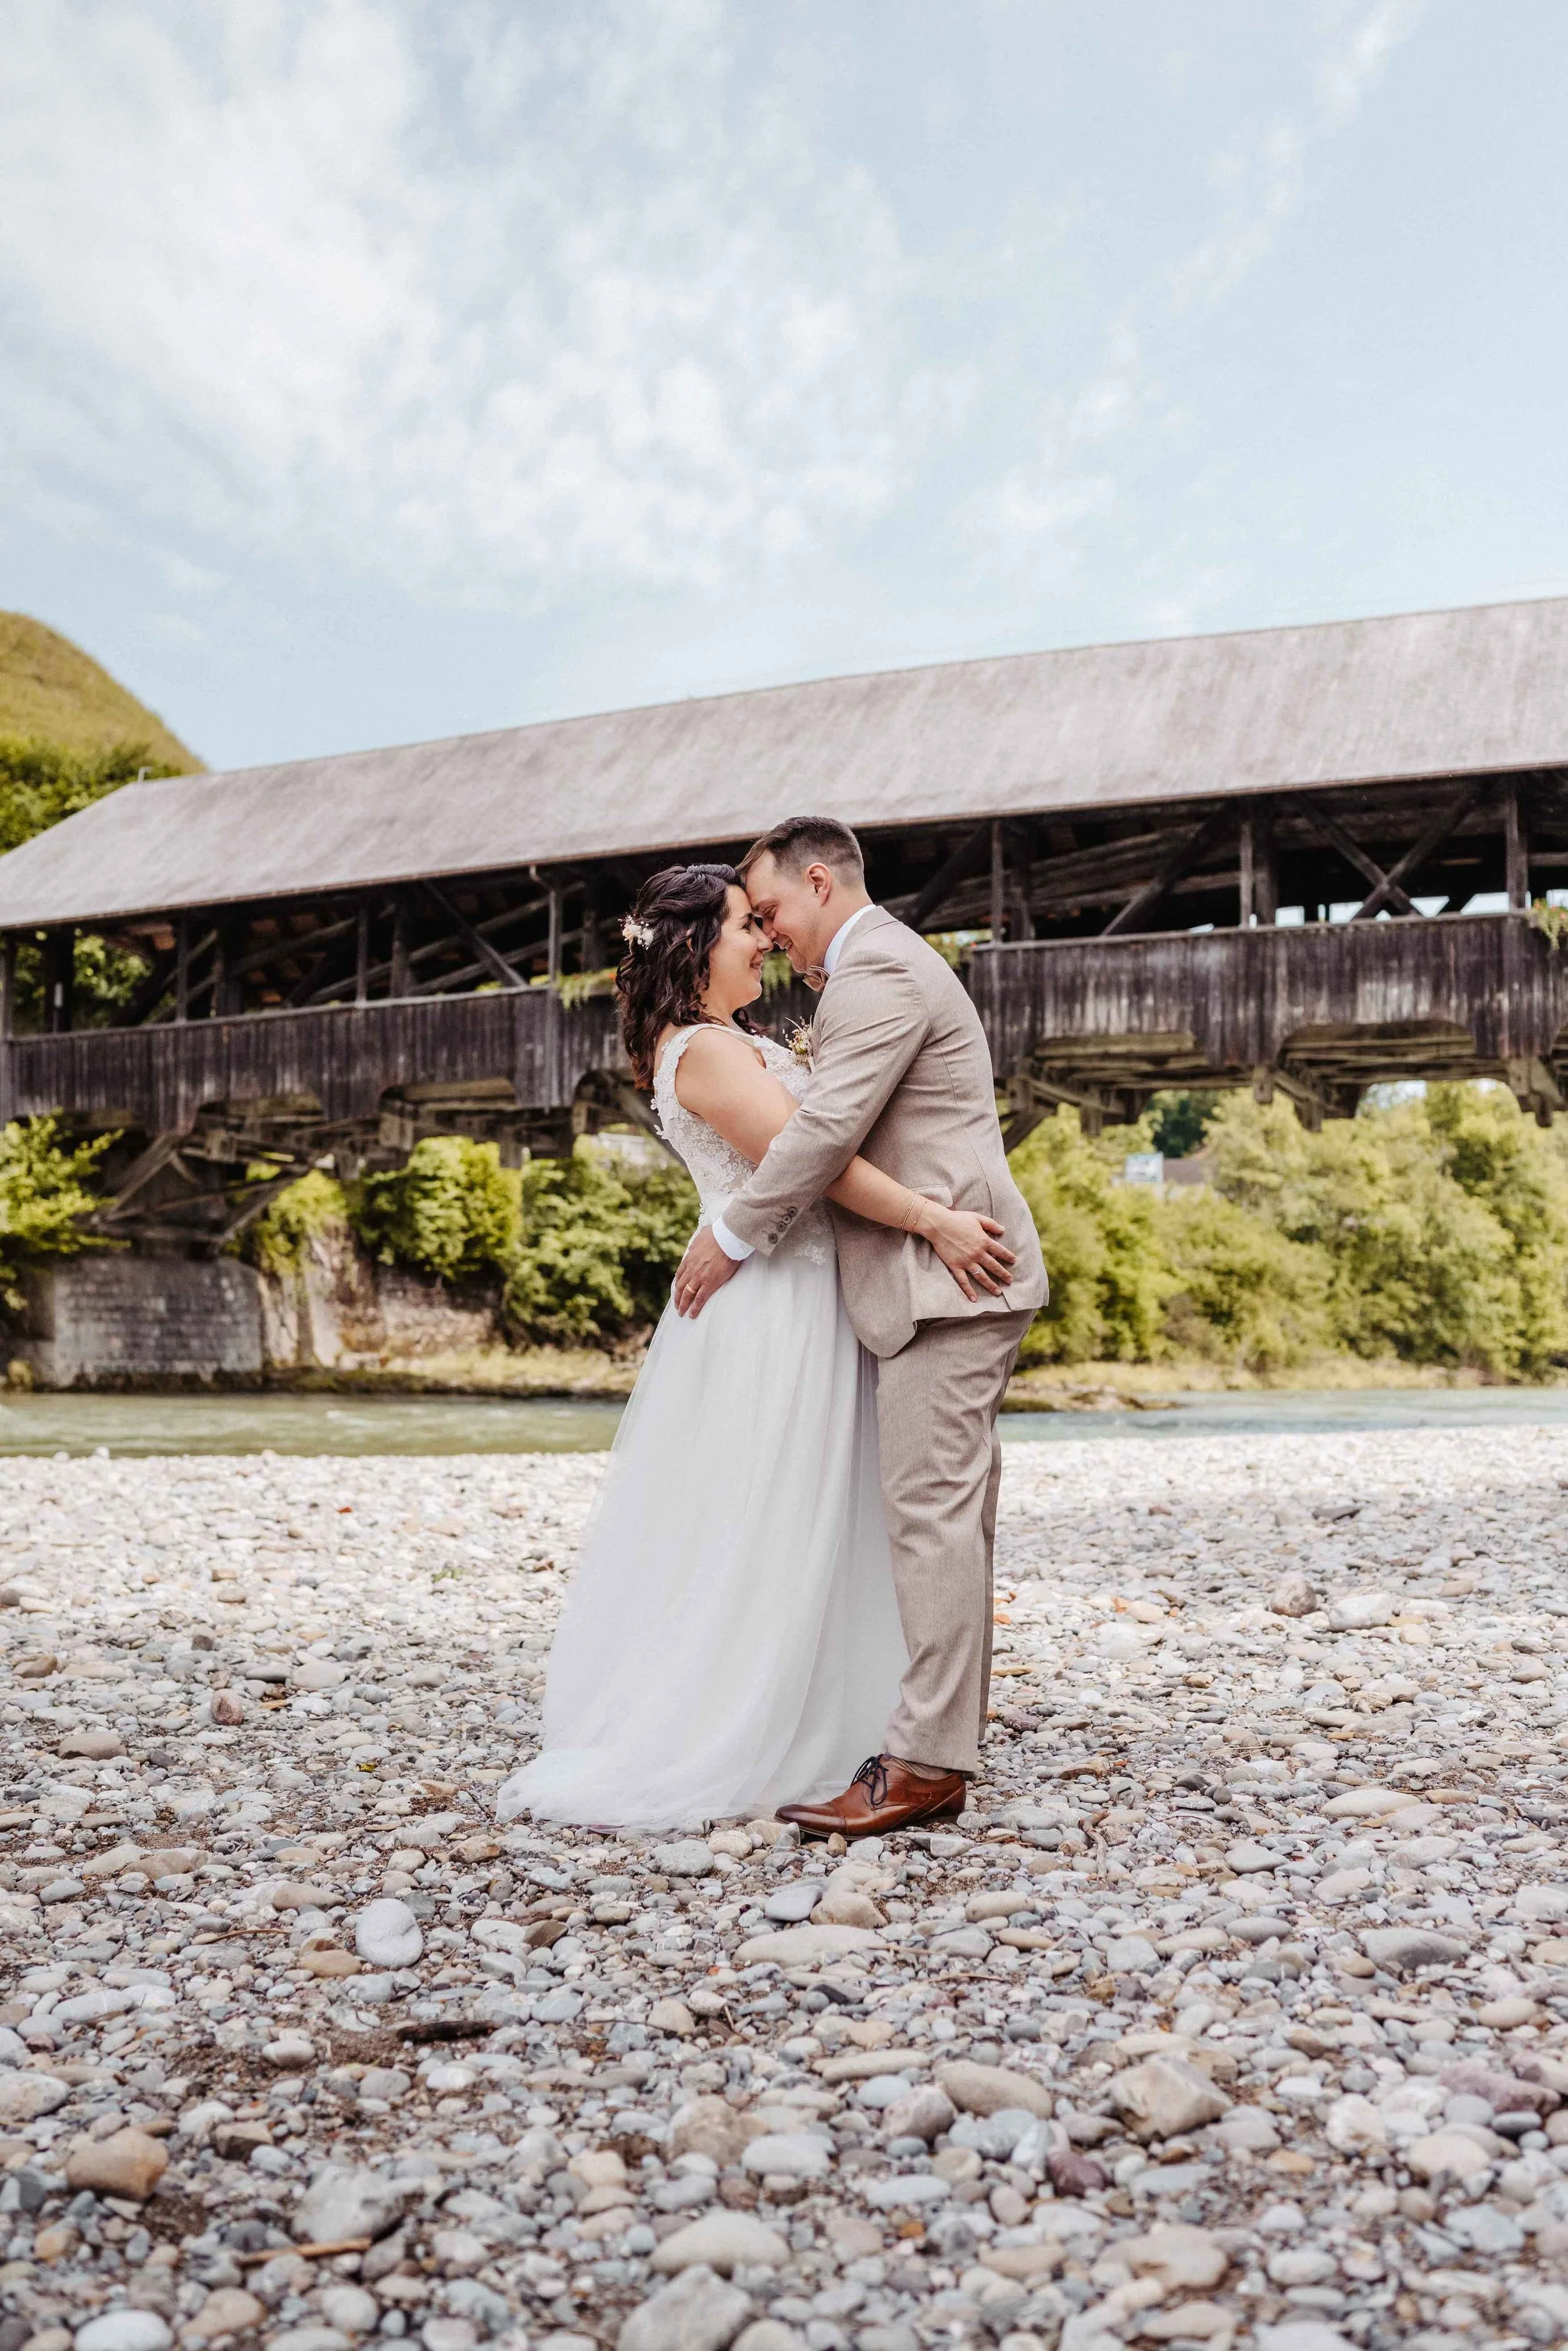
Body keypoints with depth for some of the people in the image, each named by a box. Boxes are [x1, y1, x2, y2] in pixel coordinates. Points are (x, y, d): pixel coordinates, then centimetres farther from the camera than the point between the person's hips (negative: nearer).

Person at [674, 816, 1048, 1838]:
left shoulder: (876, 973, -11)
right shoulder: (894, 962, 24)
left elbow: (825, 1132, -19)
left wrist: (732, 1238, -10)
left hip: (946, 1279, -11)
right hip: (957, 1282, 11)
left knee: (932, 1514, -11)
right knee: (948, 1515, 11)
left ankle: (926, 1762, -9)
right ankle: (945, 1739, 18)